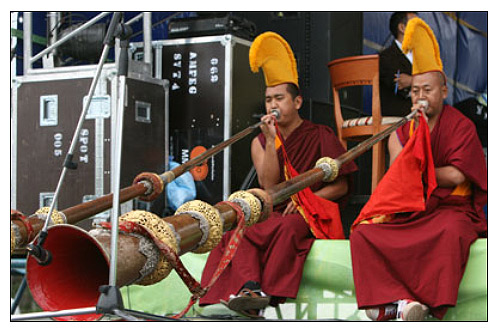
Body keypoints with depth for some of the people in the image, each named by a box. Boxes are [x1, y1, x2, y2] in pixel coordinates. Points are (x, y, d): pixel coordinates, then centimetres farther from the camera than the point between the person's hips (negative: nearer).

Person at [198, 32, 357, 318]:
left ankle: (270, 294, -40)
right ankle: (250, 287, -47)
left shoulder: (320, 137, 4)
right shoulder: (260, 142, 13)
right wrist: (271, 139, -9)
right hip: (272, 213, 3)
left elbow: (341, 186, 2)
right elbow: (269, 186, -4)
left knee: (287, 227, -37)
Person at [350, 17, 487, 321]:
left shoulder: (462, 126, 3)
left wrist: (417, 172, 1)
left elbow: (456, 175, -10)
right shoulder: (405, 128, 16)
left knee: (451, 232, -41)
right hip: (409, 209, 4)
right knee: (362, 233, -21)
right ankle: (403, 302, -38)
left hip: (451, 207, -4)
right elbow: (399, 175, -1)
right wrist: (415, 127, -6)